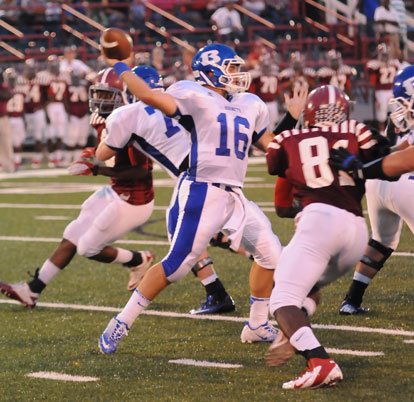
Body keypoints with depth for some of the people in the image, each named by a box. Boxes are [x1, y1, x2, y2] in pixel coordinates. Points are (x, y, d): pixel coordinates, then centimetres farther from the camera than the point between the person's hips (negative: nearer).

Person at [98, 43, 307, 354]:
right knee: (178, 263, -11)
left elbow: (270, 144, 26)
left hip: (235, 197, 8)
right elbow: (151, 97, -18)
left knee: (270, 253, 6)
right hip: (203, 192, -8)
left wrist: (292, 118, 19)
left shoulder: (250, 106, 18)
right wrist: (121, 68, -13)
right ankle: (122, 323, -2)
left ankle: (257, 326, 20)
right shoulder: (195, 96, -6)